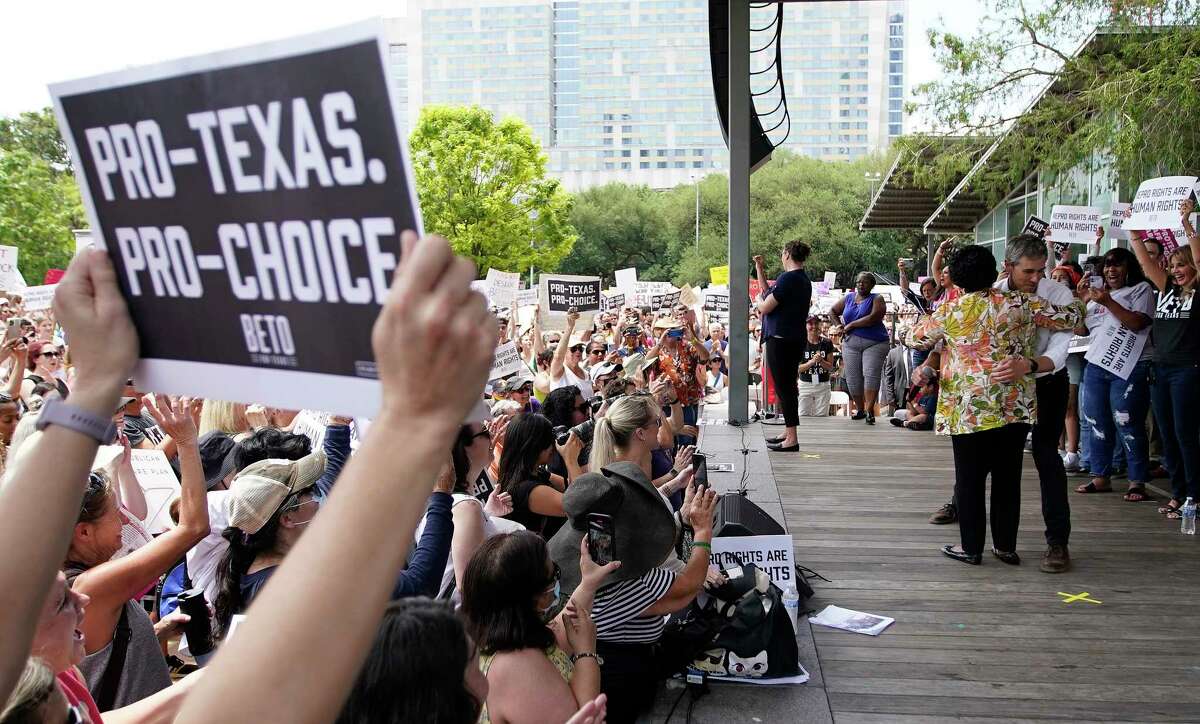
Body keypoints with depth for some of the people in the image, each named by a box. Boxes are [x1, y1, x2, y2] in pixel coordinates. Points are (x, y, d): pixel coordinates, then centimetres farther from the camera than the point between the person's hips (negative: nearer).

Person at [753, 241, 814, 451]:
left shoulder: (788, 279, -17)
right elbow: (768, 292, 24)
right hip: (795, 340, 10)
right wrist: (759, 268, 25)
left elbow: (765, 307, -17)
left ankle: (791, 440, -5)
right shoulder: (803, 280, 14)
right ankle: (788, 433, 28)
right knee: (788, 386, 18)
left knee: (783, 387, -6)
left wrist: (757, 302, 5)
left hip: (780, 341, -10)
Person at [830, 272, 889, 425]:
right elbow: (832, 312, 25)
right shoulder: (848, 298, 13)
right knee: (852, 378, 2)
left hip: (874, 343, -5)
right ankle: (860, 409, 14)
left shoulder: (876, 299, -1)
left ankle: (870, 410, -18)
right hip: (851, 343, 5)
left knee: (871, 374, -17)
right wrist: (840, 326, 8)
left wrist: (851, 325, -13)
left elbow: (874, 318, -19)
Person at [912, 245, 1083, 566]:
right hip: (1015, 405, 2)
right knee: (1008, 477, 12)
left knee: (970, 478, 7)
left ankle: (971, 547, 12)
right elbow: (1069, 317, 7)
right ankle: (1005, 545, 19)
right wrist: (1080, 303, 28)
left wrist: (934, 314, 32)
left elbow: (920, 335, 14)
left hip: (968, 407, -2)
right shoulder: (1020, 304, -1)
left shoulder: (950, 311, -3)